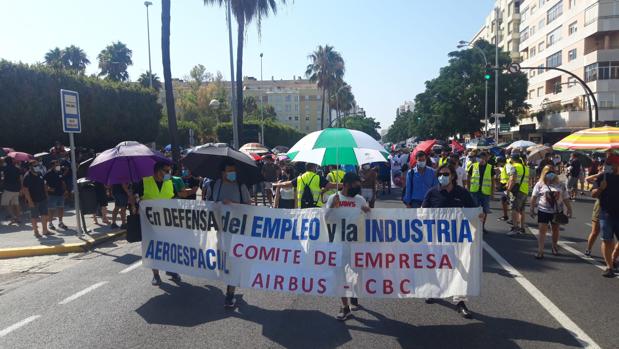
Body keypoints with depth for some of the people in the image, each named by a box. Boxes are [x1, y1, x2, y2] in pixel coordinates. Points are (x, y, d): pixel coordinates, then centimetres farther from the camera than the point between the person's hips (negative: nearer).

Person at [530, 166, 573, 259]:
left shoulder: (560, 185, 4)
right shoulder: (539, 184, -3)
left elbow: (566, 198, 8)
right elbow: (534, 198, -3)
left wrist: (569, 209, 6)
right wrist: (532, 209, -5)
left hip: (557, 211, 3)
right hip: (543, 211, -3)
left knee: (555, 229, 15)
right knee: (542, 230, -6)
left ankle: (554, 247, 35)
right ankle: (540, 251, -6)